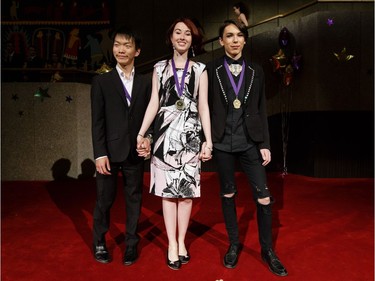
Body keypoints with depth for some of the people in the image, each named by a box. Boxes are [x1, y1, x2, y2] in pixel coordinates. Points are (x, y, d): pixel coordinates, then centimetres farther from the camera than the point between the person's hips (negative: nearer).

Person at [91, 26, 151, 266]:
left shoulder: (145, 82, 6)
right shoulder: (101, 81, 3)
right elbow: (98, 121, -2)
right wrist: (100, 153, -9)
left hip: (135, 152, 1)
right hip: (110, 151, -1)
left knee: (134, 199, 10)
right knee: (104, 200, 9)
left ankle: (131, 244, 25)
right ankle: (99, 243, 28)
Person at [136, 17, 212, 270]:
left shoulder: (200, 69, 9)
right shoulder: (160, 68, 11)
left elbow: (203, 106, 5)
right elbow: (154, 103, 8)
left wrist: (209, 140, -3)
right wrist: (141, 133, -1)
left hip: (190, 134, 0)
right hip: (165, 133, 1)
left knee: (187, 190, 3)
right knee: (167, 190, 2)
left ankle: (182, 241, 18)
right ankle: (172, 244, 12)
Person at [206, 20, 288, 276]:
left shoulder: (256, 71, 7)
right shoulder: (212, 70, 1)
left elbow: (262, 110, 6)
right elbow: (206, 107, 1)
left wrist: (265, 144, 2)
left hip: (250, 141, 1)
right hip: (223, 141, -1)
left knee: (264, 197, -1)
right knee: (228, 193, 11)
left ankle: (267, 250, 19)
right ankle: (234, 244, 30)